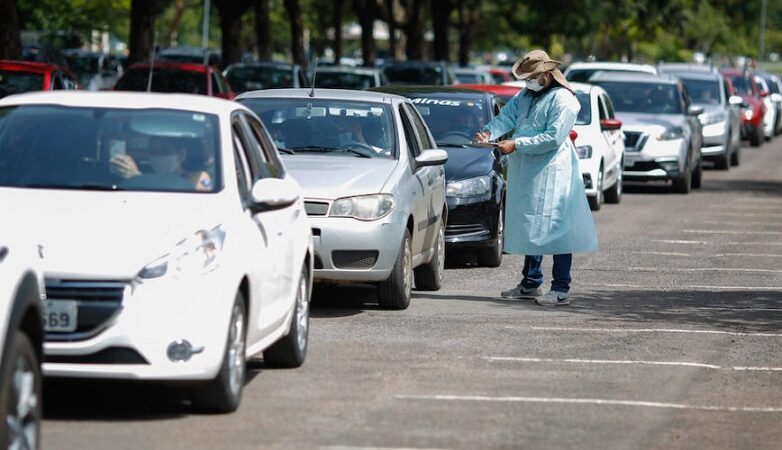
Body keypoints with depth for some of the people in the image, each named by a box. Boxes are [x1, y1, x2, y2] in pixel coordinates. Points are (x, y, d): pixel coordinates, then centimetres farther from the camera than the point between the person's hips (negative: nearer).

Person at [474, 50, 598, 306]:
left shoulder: (562, 100, -11)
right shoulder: (527, 95, 17)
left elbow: (554, 138, -19)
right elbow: (507, 116, 10)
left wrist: (516, 145, -19)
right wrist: (489, 132, -11)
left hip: (552, 172, -9)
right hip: (526, 172, 9)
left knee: (555, 227, -9)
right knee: (530, 227, 14)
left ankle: (561, 290, -8)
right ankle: (531, 284, 23)